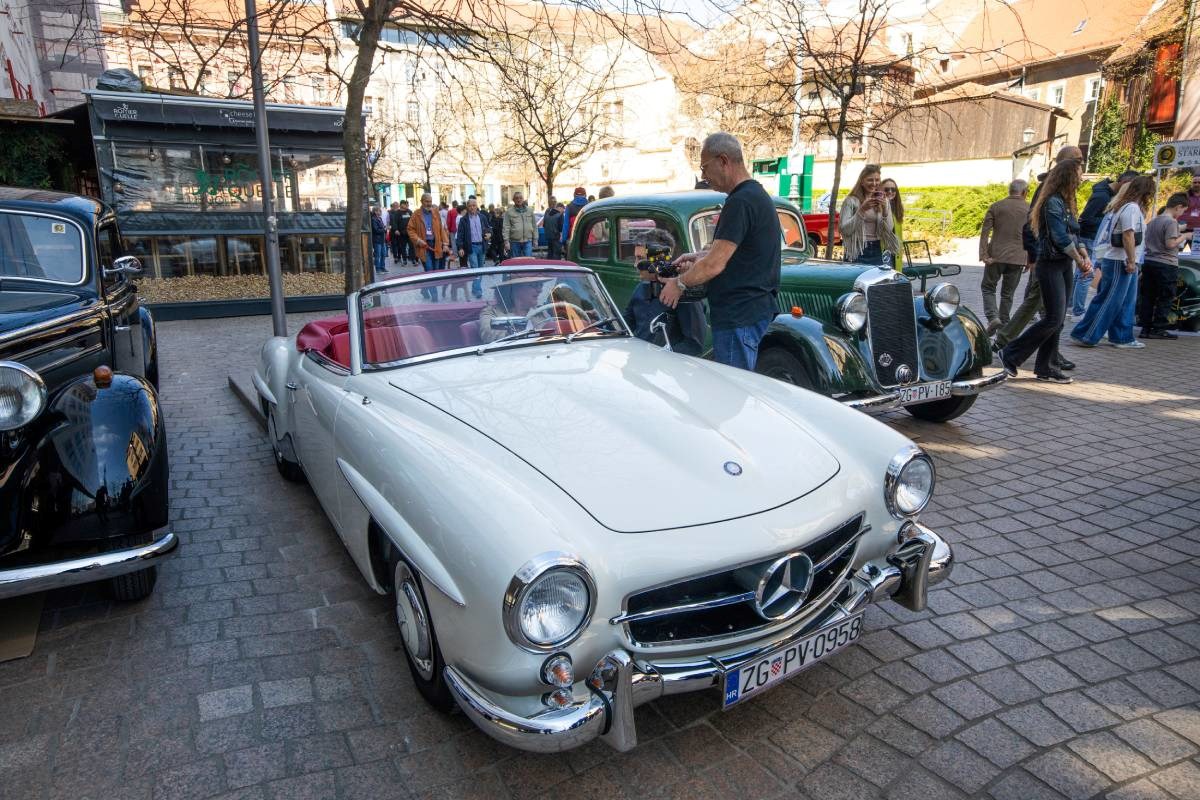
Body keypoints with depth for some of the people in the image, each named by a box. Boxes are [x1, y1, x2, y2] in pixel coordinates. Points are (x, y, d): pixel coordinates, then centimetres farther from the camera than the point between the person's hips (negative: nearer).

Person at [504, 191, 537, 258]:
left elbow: (534, 226, 12)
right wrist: (506, 241, -10)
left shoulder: (530, 210, 10)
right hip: (515, 241, -1)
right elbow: (506, 228, -3)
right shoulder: (509, 212, 1)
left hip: (528, 241, 1)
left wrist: (535, 239, 8)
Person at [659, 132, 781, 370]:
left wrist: (680, 283, -6)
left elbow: (715, 264, -20)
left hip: (738, 315, -10)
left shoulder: (741, 201, -17)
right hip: (753, 307, 10)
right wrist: (699, 256, 13)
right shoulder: (756, 194, 15)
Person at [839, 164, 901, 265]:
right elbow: (844, 229, -11)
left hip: (877, 251, 4)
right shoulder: (851, 201, -2)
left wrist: (885, 210, -11)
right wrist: (861, 210, -19)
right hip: (857, 252, -4)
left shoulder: (883, 202, 11)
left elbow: (889, 230, 4)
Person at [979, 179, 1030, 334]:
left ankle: (993, 317, -9)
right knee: (1008, 293, 11)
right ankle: (1003, 325, 15)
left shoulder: (996, 206, 0)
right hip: (1018, 258, 1)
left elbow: (985, 232, -7)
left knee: (988, 287, 11)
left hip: (996, 256, -1)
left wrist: (984, 254, -7)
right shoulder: (1030, 210, 2)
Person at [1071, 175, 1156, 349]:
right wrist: (1131, 261, -20)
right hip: (1120, 262, -10)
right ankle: (1085, 335, -3)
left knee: (1126, 303, 13)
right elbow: (1128, 235, -21)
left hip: (1117, 260, 10)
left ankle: (1123, 338, 17)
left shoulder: (1122, 205, 17)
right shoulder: (1132, 208, -13)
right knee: (1108, 302, -6)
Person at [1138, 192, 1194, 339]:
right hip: (1166, 265, -8)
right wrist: (1184, 236, -3)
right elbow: (1170, 244, -18)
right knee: (1165, 299, 0)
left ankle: (1146, 328, 9)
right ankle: (1158, 329, 1)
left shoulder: (1152, 221, 13)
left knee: (1147, 297, 8)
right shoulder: (1171, 222, -12)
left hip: (1149, 262, 8)